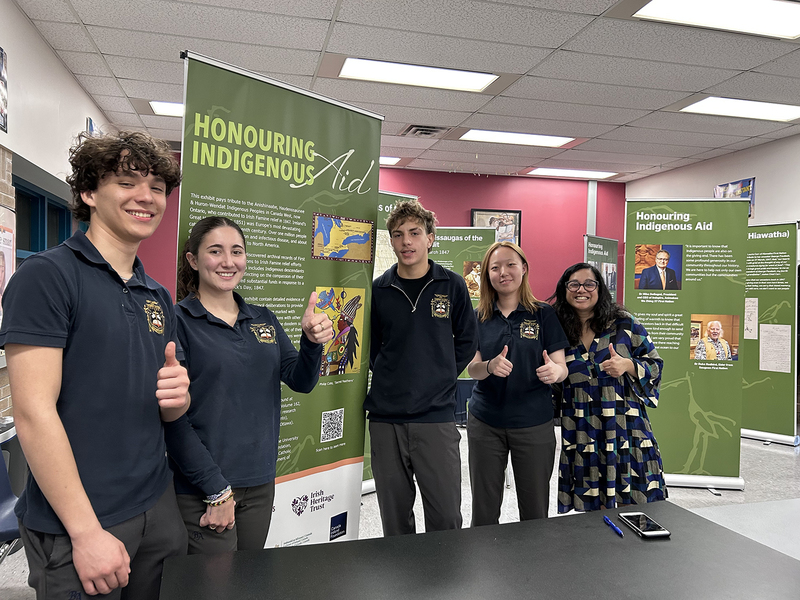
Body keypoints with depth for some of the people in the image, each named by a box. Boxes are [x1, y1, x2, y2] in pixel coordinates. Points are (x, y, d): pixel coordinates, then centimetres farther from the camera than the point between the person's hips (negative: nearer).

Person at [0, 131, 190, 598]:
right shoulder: (46, 275, -12)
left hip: (157, 506, 7)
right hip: (76, 525, -6)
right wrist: (87, 532, -18)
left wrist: (178, 394, -9)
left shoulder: (159, 296, 9)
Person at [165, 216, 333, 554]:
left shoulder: (263, 319, 8)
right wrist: (217, 490, -14)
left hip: (260, 482, 6)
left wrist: (312, 341, -19)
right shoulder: (178, 321, -10)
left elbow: (301, 382, 2)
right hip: (202, 490, -5)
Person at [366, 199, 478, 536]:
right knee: (394, 517, 12)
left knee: (446, 516, 2)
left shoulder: (452, 285, 1)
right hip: (385, 418, 2)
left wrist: (441, 377, 2)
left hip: (436, 416, -1)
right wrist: (388, 379, 3)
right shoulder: (379, 289, 4)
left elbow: (467, 340, 9)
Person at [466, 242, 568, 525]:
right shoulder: (478, 318, 4)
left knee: (535, 512, 10)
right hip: (485, 422, 2)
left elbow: (561, 368, -3)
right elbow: (471, 369, -3)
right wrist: (490, 366, -25)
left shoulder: (544, 314, -1)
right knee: (484, 512, 10)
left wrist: (554, 371, -27)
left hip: (534, 424, -1)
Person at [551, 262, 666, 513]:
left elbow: (655, 365, 2)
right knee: (590, 518, 9)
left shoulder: (624, 323, -1)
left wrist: (628, 365, -14)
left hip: (626, 431, -1)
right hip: (581, 436, 1)